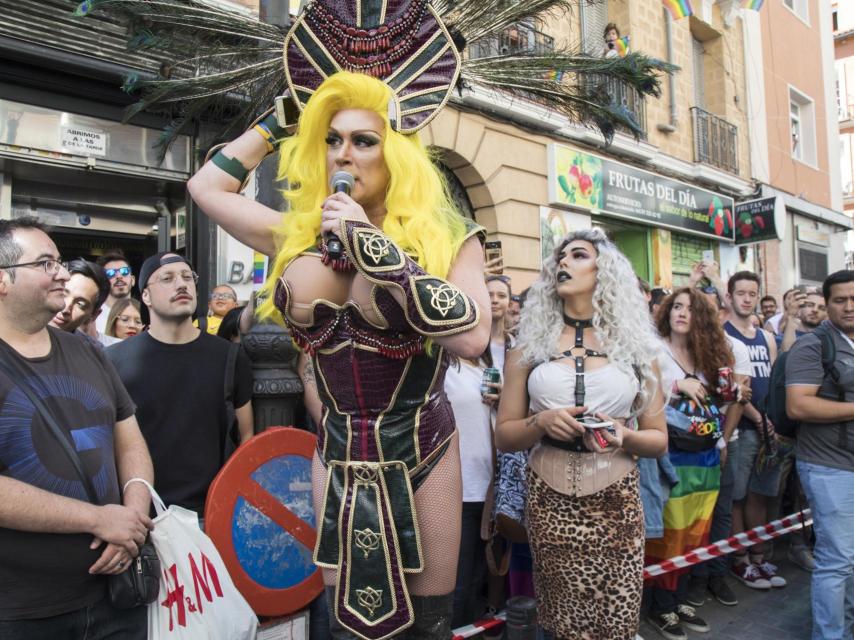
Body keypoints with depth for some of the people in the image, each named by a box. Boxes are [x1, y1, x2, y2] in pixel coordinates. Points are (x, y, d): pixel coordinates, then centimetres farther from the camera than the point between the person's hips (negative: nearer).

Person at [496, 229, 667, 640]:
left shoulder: (635, 346, 5)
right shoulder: (530, 345, 3)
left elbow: (659, 440, 8)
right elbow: (503, 436, 4)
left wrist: (624, 437, -13)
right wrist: (540, 423, -16)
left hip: (616, 501, 1)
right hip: (550, 498, 0)